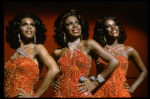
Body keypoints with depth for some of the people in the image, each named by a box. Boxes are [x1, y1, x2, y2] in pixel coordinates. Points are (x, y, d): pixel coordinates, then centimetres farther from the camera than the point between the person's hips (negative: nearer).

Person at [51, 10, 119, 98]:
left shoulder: (88, 44, -3)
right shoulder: (58, 53, 5)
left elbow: (114, 62, -9)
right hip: (61, 93, 3)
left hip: (82, 93, -2)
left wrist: (95, 83, -7)